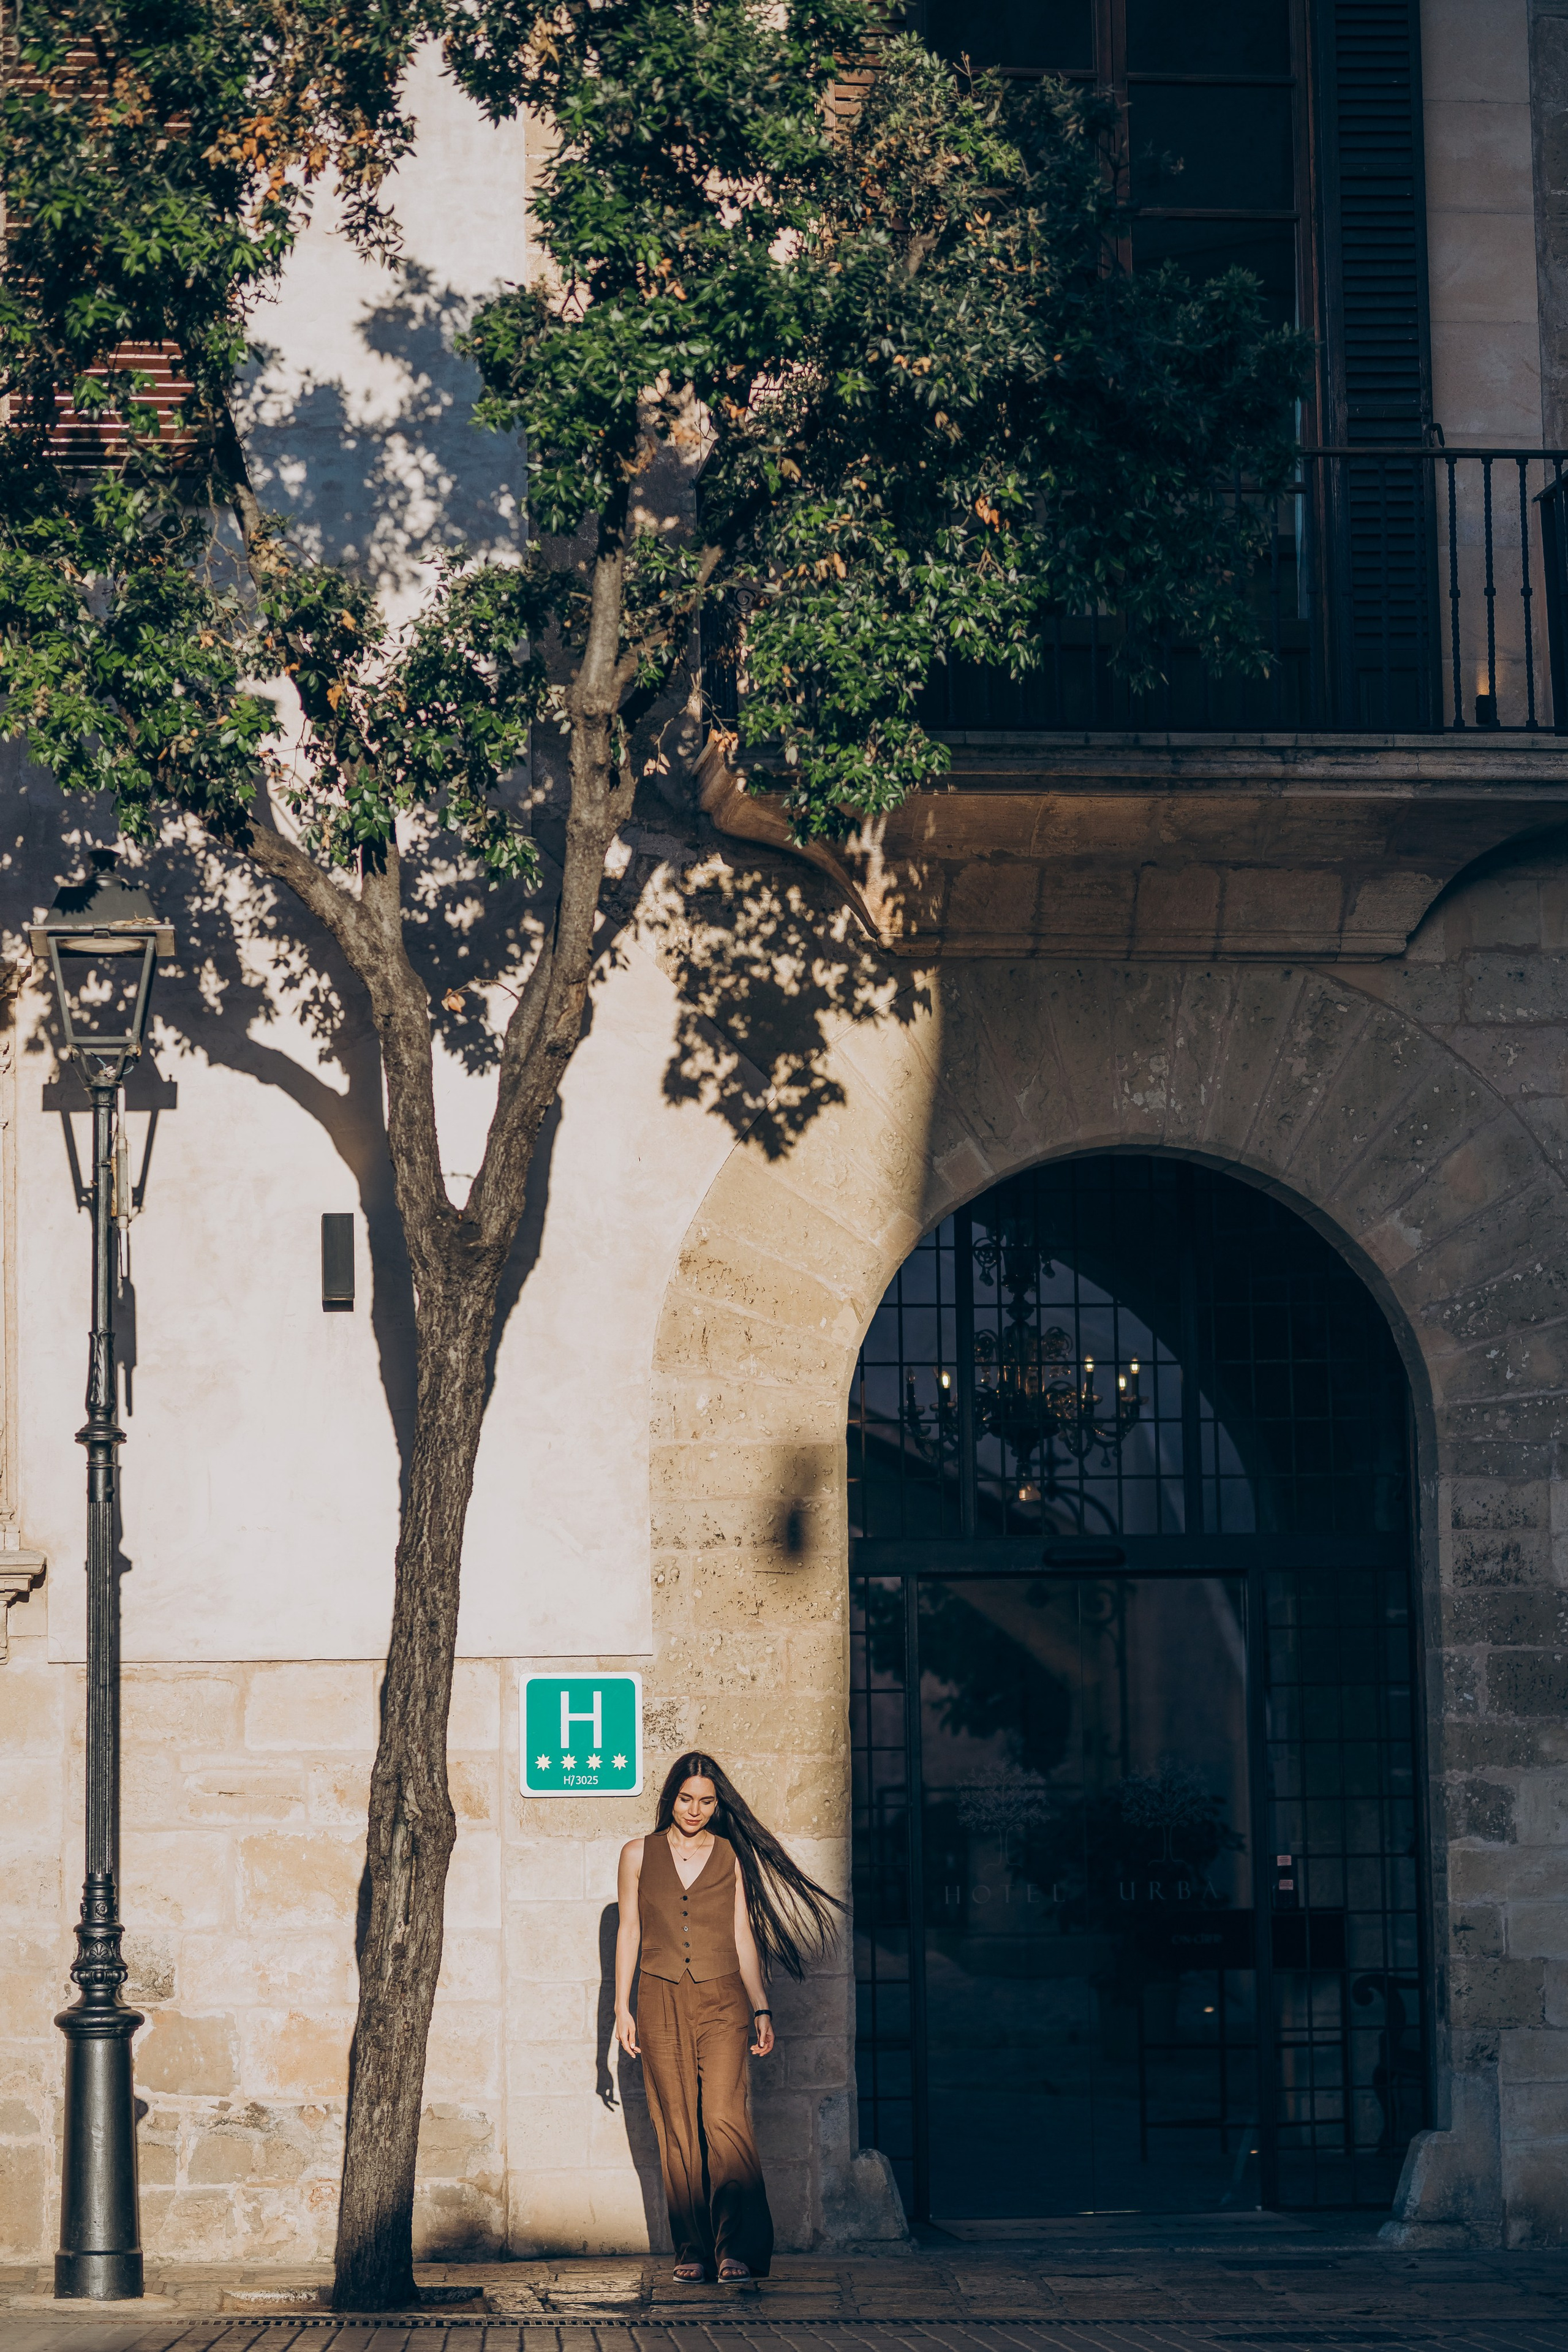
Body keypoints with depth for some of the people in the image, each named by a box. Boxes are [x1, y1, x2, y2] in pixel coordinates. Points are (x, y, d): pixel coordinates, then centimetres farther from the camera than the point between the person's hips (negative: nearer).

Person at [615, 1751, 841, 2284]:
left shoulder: (732, 1857, 7)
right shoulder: (638, 1855, 8)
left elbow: (744, 1938, 9)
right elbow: (629, 1932, 10)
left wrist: (761, 2008, 4)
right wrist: (622, 2007, 5)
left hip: (721, 2002, -1)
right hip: (661, 2001, 1)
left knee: (724, 2119, -15)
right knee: (677, 2130, 0)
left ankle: (737, 2250, -19)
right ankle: (692, 2250, 5)